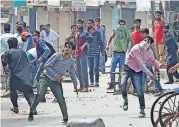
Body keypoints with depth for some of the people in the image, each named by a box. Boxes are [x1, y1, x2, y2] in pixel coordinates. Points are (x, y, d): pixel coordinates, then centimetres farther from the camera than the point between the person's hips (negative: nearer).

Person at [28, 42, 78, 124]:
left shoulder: (71, 61, -2)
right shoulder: (56, 56, -15)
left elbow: (72, 73, 17)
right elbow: (46, 66, -14)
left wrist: (75, 83, 16)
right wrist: (56, 76, -18)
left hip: (56, 82, 3)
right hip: (46, 77, -3)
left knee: (61, 99, -7)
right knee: (39, 96, -17)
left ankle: (65, 118, 4)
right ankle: (31, 112, 0)